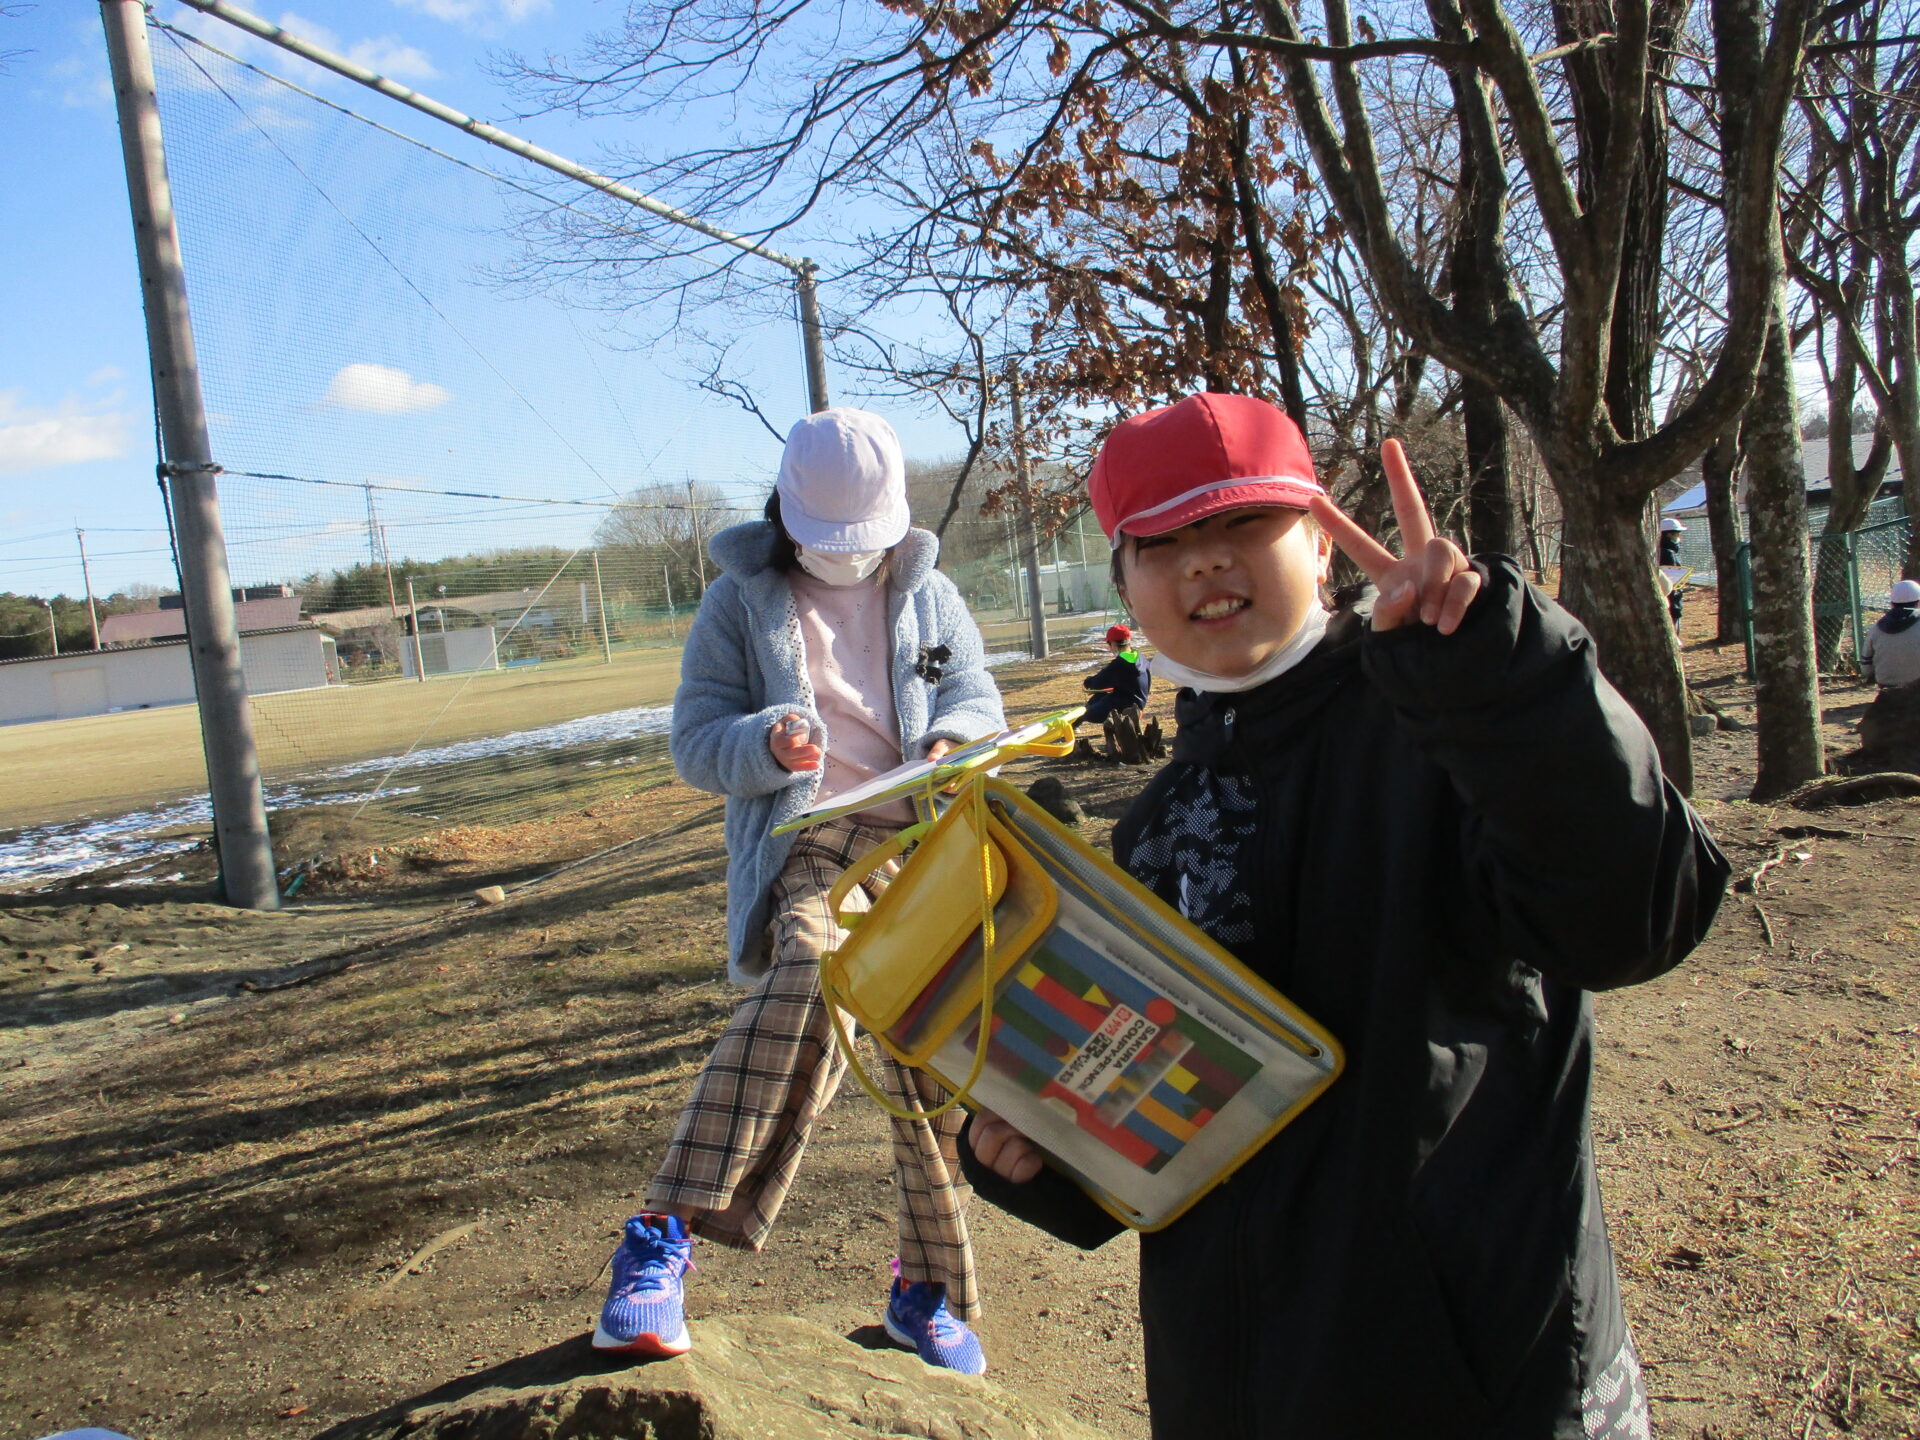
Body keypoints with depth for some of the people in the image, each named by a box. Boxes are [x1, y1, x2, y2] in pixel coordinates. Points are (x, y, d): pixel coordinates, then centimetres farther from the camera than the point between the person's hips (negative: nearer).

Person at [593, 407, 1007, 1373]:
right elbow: (696, 741, 2)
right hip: (803, 844, -4)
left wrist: (954, 740, -10)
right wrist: (769, 744, -20)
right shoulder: (742, 601, 9)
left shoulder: (928, 596, 18)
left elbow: (976, 696, 15)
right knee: (811, 970, -36)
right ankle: (666, 1234, -34)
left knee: (934, 1059, 1)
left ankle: (930, 1293, 19)